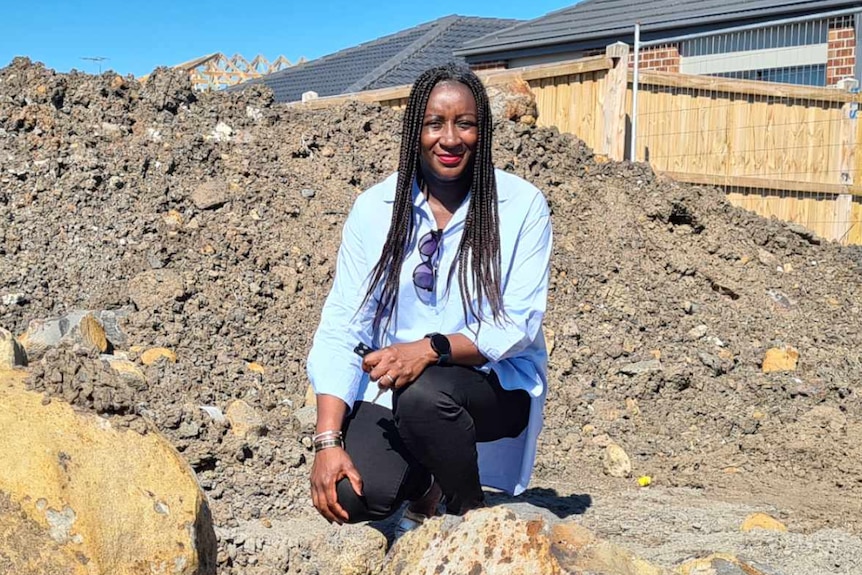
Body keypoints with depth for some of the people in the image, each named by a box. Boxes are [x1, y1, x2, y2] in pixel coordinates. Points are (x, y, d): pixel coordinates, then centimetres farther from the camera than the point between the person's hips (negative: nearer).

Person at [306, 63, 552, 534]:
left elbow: (518, 324, -12)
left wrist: (430, 349, -31)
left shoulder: (522, 206, -8)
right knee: (352, 498, -23)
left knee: (423, 394, -36)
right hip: (392, 385, 3)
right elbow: (342, 326, -5)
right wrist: (328, 442, -16)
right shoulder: (374, 208, -2)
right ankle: (426, 481, 15)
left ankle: (472, 514, -5)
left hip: (497, 384, -2)